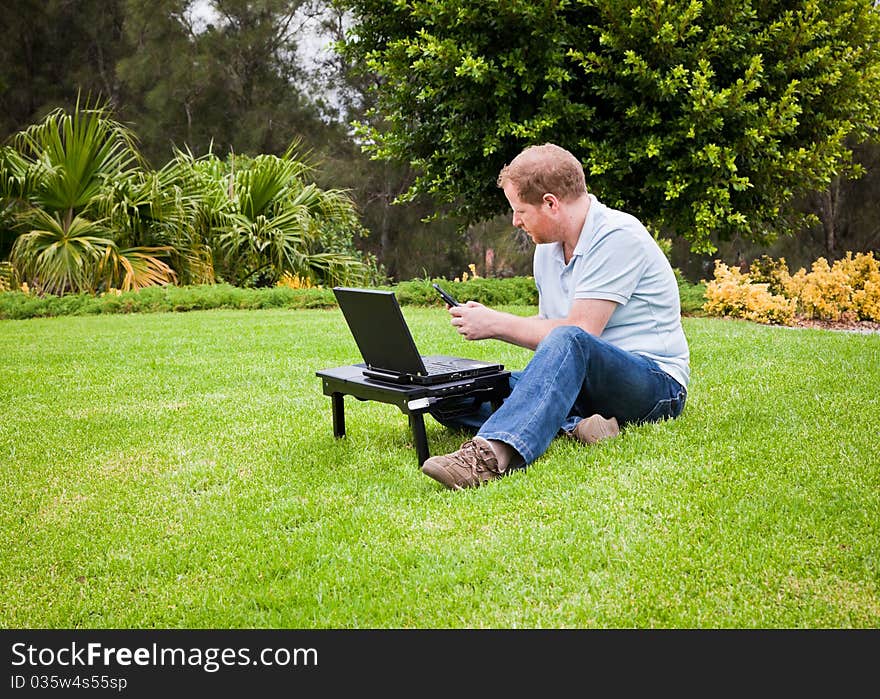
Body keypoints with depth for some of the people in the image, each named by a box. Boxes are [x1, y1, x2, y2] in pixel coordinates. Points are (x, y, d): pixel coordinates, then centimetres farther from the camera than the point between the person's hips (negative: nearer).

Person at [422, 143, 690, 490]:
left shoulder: (617, 236, -14)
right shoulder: (547, 248, 13)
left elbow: (578, 332, -19)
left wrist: (496, 323, -11)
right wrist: (486, 320, 6)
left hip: (655, 383, -7)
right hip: (575, 380, 8)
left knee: (568, 342, -41)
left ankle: (492, 453, -57)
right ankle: (573, 425, -28)